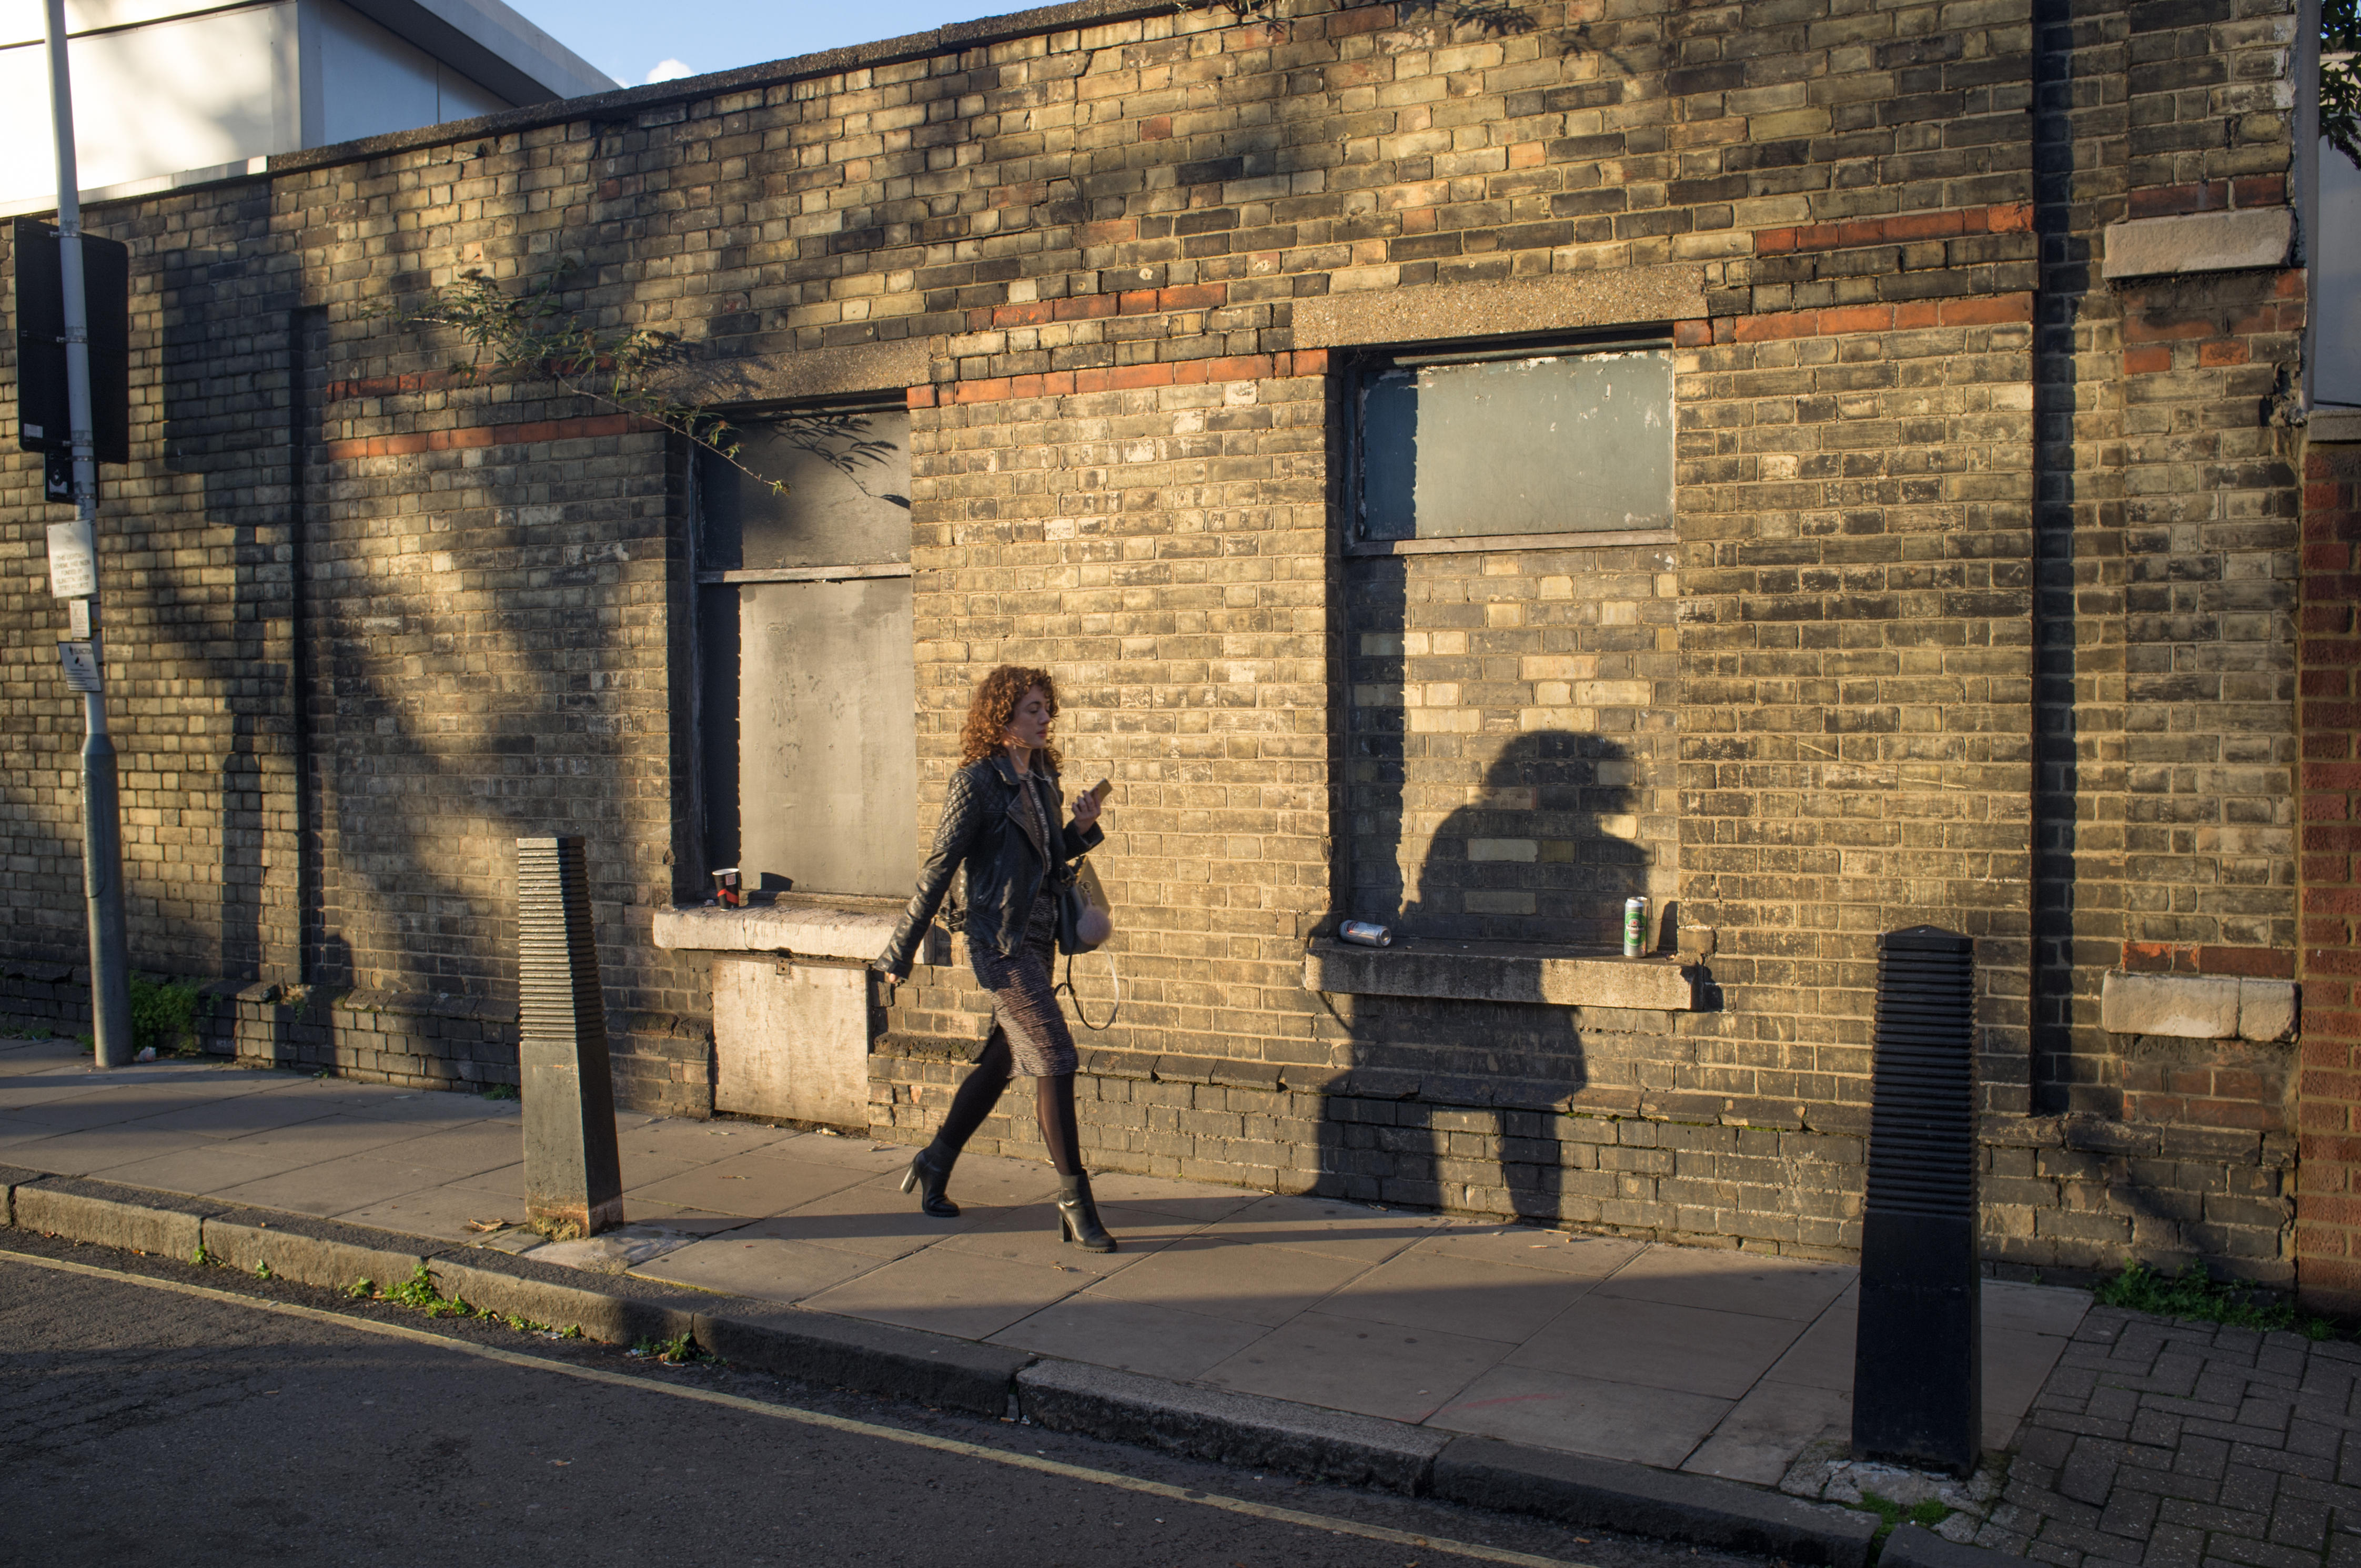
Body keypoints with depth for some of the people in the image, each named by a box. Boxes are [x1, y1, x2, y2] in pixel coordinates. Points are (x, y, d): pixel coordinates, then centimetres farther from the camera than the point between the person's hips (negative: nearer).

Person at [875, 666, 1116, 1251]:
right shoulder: (977, 783, -11)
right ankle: (1075, 1203, -5)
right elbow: (938, 868, -9)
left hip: (1037, 939, 8)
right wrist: (902, 951, -6)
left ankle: (934, 1164, 33)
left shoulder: (1042, 781, 11)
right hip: (999, 943, -8)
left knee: (1000, 1060, 16)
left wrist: (1081, 829, 0)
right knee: (1055, 1061, -11)